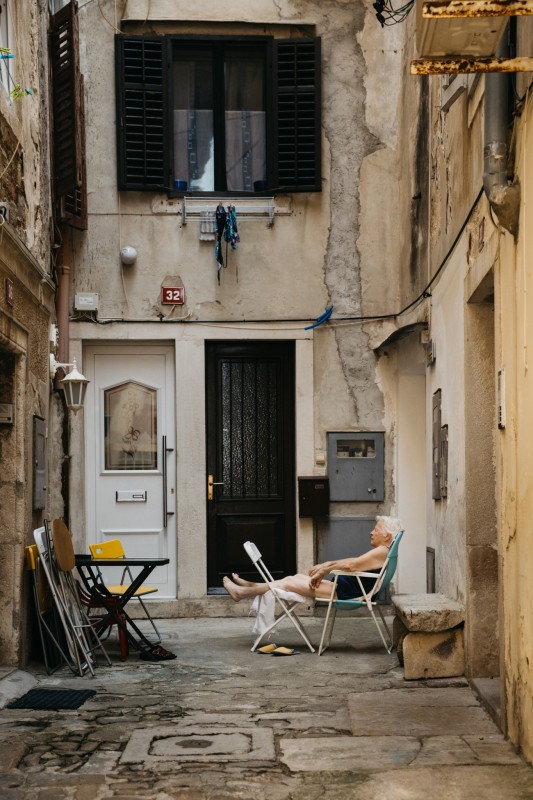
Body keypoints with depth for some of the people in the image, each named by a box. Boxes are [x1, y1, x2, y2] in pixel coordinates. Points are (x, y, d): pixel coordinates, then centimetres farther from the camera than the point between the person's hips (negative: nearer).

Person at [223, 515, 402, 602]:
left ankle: (243, 592, 5)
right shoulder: (379, 553, 16)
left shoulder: (382, 552, -17)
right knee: (295, 578, 11)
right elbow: (353, 561, 22)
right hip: (344, 587, 10)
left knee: (288, 583, -5)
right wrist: (326, 565, 13)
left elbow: (350, 565, -25)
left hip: (346, 592, -10)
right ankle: (249, 587, 20)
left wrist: (324, 570, -14)